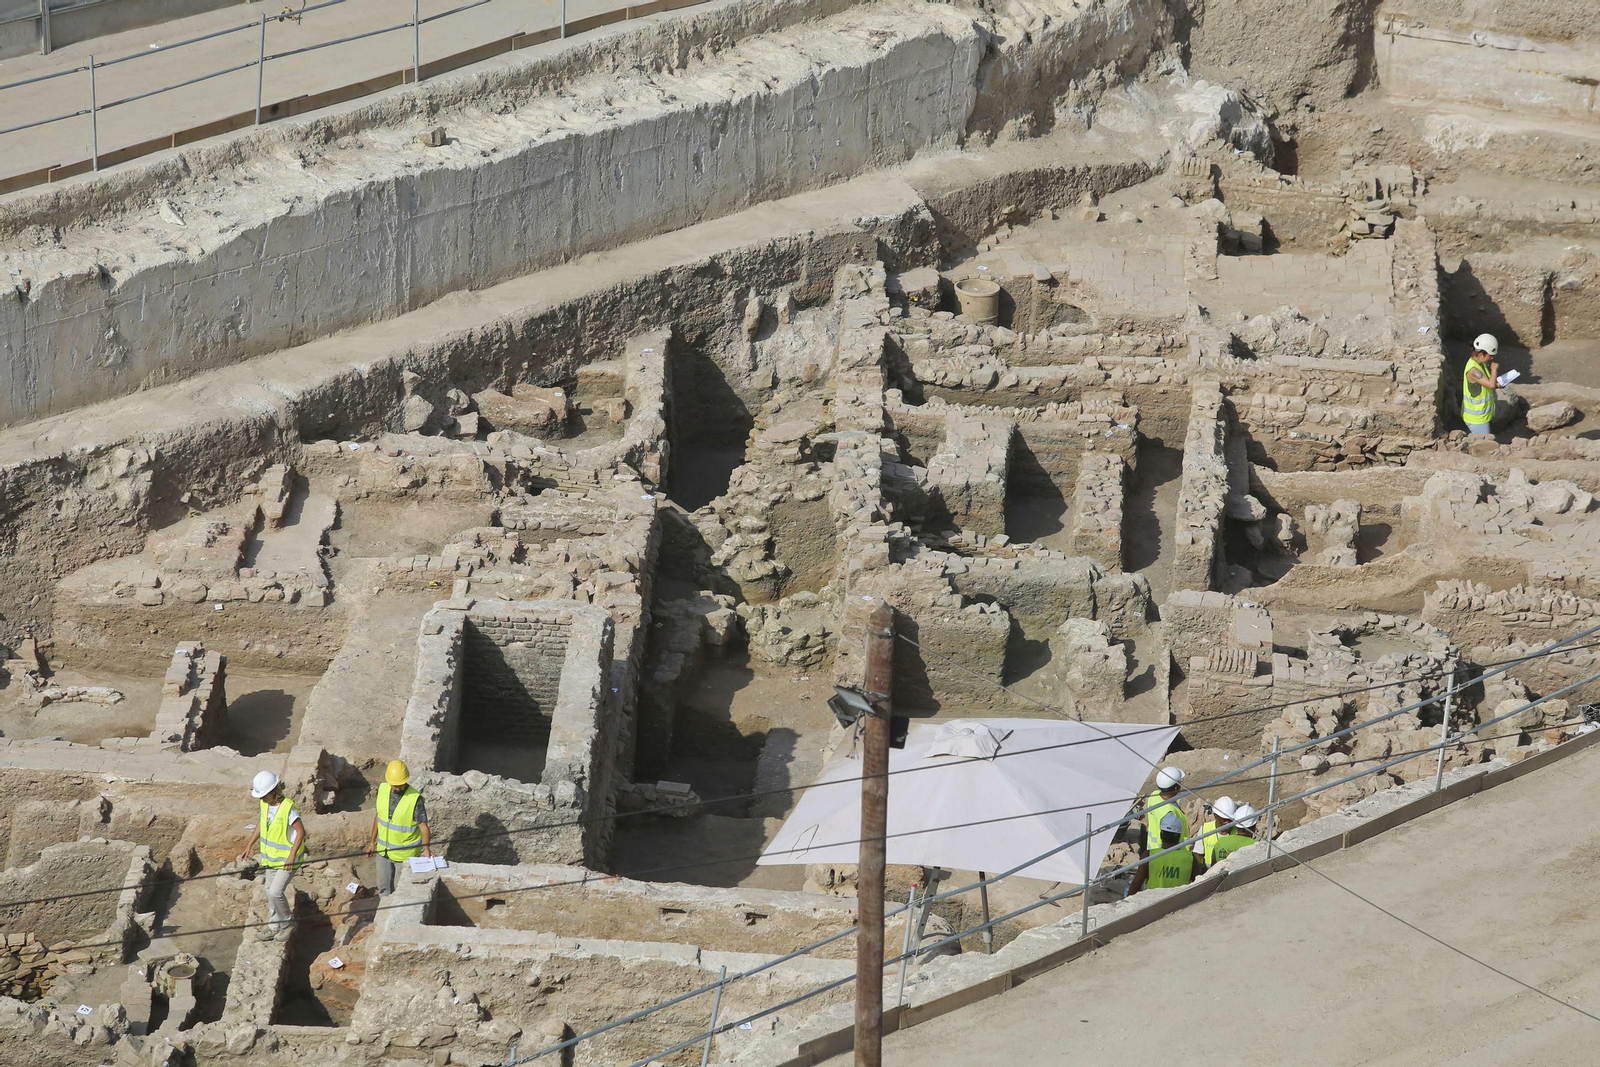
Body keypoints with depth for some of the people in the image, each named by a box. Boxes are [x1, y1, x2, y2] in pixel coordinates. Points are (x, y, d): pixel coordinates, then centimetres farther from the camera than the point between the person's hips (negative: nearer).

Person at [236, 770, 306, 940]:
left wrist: (292, 855, -26)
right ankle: (274, 927, 32)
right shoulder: (265, 804, -3)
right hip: (271, 856, 8)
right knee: (270, 892, 17)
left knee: (275, 892, -11)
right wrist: (249, 846, 16)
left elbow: (301, 831, -23)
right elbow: (261, 823, 14)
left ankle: (288, 922, 13)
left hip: (286, 858, -8)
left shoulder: (288, 808, -27)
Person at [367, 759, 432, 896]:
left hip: (405, 854, -5)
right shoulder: (383, 790, -7)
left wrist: (426, 848, -38)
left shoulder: (415, 799, -23)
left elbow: (423, 827, -22)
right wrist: (373, 842, 12)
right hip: (383, 850, 5)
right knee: (384, 888, 20)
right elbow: (378, 816, 6)